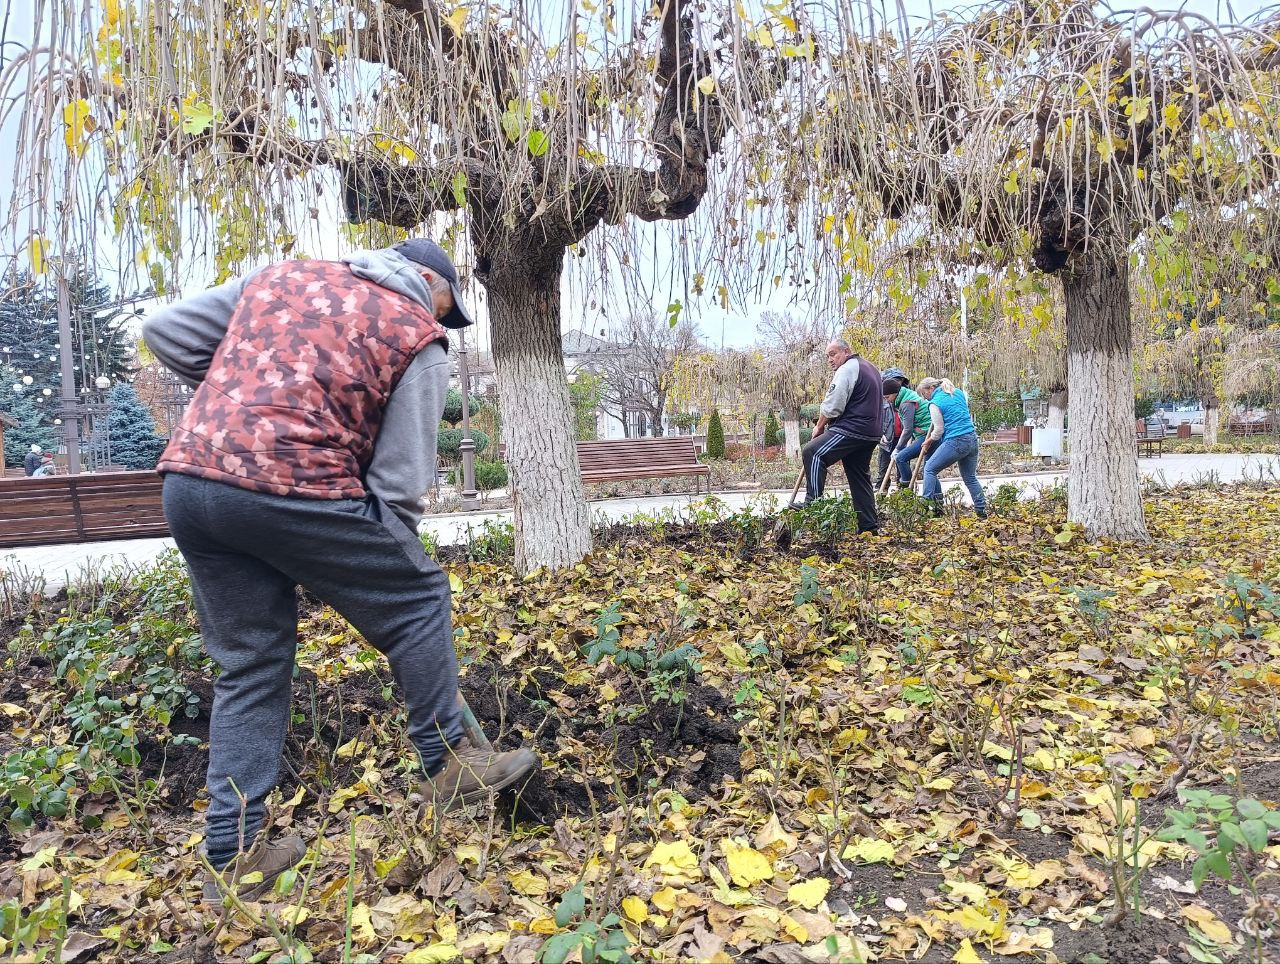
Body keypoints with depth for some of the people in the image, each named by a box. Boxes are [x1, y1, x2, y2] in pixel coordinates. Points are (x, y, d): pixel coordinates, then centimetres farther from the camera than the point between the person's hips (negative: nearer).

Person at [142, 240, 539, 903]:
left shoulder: (282, 276, 23)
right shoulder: (419, 336, 7)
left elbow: (163, 333, 22)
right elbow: (399, 481, 2)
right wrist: (389, 572, 14)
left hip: (188, 480, 7)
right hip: (291, 486, -6)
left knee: (249, 663, 16)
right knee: (419, 598, 13)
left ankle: (233, 857, 22)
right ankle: (448, 766, 22)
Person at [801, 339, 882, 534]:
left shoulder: (846, 370, -8)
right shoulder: (869, 368, 24)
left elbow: (832, 407, -15)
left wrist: (819, 426, 2)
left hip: (852, 430, -10)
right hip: (871, 434, 10)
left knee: (812, 453, -17)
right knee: (860, 478, 13)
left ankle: (813, 502, -21)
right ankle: (869, 526, 15)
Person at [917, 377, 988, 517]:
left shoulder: (935, 403, -8)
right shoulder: (959, 392, 14)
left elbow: (939, 430, -6)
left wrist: (928, 442, 11)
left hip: (955, 442, -7)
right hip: (972, 439, 8)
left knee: (930, 469, 6)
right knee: (970, 477, 17)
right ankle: (981, 510, 16)